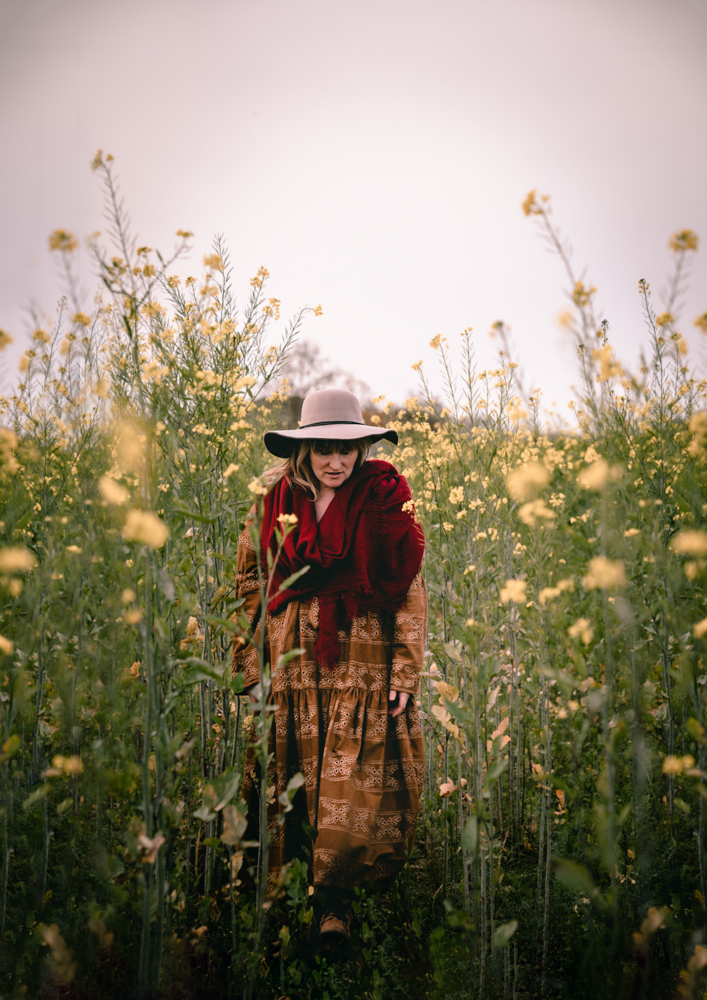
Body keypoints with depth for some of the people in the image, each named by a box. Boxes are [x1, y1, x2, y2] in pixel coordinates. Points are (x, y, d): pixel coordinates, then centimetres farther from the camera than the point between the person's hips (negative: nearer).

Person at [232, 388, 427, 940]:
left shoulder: (384, 500, -4)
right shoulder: (276, 500, 2)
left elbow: (409, 590, -3)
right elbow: (251, 582, 12)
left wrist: (405, 674, -8)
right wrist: (249, 660, 7)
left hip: (363, 665, -2)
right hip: (294, 665, 2)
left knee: (355, 791, -3)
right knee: (293, 785, 8)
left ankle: (337, 902, 11)